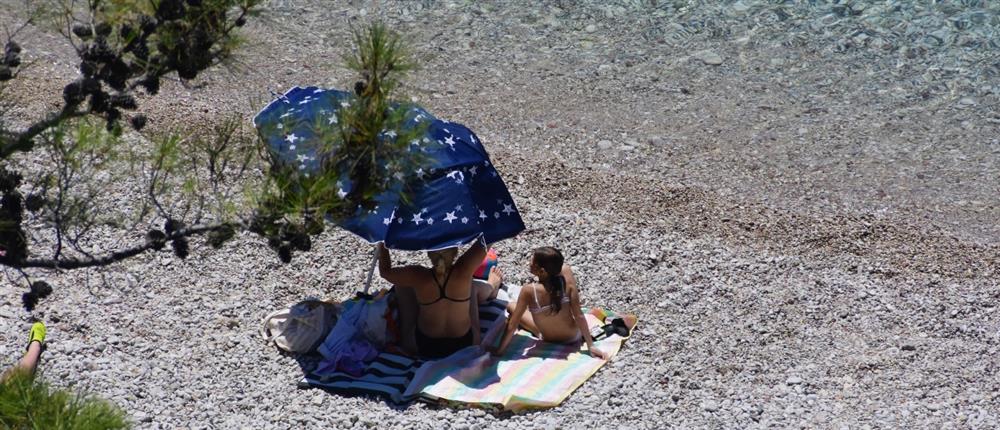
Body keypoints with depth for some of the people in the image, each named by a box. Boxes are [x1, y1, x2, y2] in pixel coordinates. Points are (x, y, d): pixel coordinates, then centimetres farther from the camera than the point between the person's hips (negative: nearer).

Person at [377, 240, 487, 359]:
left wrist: (382, 243, 5)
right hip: (464, 345, 0)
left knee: (403, 286, 16)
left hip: (425, 349, 0)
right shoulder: (464, 272, -28)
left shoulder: (418, 277, -25)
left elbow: (385, 271, -6)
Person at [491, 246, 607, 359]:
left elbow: (512, 325, -24)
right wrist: (591, 346, -15)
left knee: (510, 306, 19)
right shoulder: (566, 273, -27)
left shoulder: (529, 290, -33)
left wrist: (498, 350, -12)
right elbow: (579, 315, -23)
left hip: (548, 340, -2)